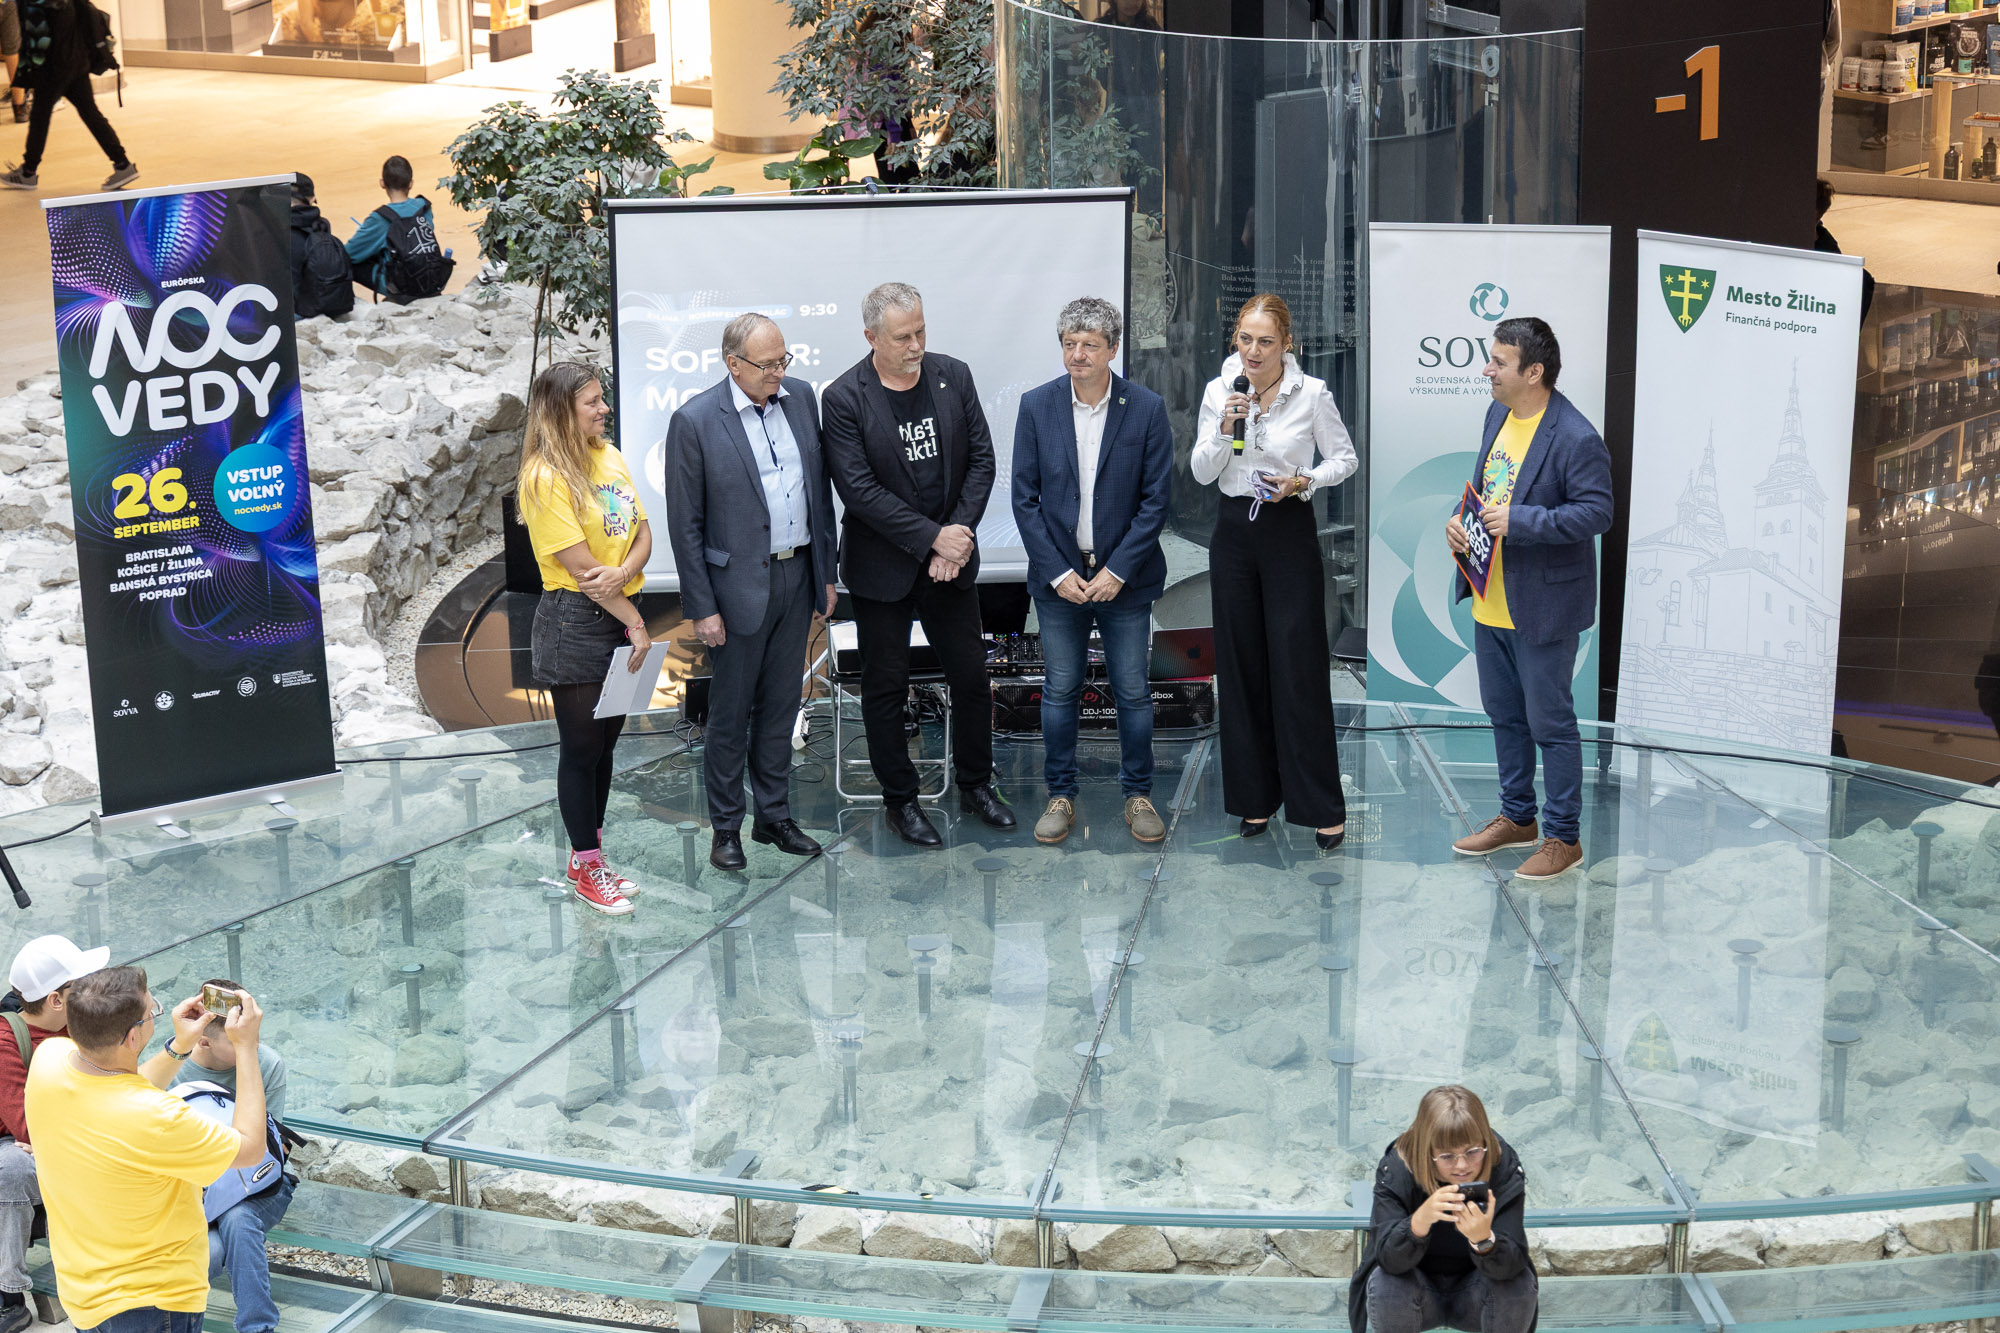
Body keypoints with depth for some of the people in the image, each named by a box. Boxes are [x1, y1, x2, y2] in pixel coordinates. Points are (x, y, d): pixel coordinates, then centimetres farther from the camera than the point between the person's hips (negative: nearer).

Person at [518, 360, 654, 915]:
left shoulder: (610, 458, 8)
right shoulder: (546, 478, -15)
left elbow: (642, 532, 5)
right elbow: (581, 566, -18)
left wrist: (625, 572, -17)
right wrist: (637, 624, -14)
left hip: (619, 617, 7)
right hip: (574, 625, -7)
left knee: (604, 743, 14)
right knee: (581, 749, 4)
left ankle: (591, 856, 27)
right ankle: (585, 867, 16)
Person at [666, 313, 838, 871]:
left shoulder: (801, 397, 2)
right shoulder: (695, 420, -13)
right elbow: (685, 523, -10)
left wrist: (826, 571, 10)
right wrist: (701, 608, -11)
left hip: (798, 577, 5)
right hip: (739, 585, -5)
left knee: (780, 705, 16)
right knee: (730, 713, 7)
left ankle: (775, 815, 29)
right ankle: (726, 826, 22)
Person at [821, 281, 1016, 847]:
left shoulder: (953, 376, 0)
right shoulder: (843, 399, -13)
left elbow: (981, 460, 0)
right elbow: (860, 489, -18)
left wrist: (960, 534, -11)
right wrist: (932, 538, -19)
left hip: (949, 563, 4)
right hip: (883, 567, -3)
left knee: (971, 676, 11)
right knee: (886, 687, 7)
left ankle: (976, 785, 29)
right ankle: (900, 800, 22)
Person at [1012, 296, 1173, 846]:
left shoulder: (1147, 408, -6)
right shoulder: (1037, 405, -2)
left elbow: (1156, 500, -5)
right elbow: (1024, 497, -1)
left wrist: (1116, 571, -11)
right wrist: (1058, 572, -8)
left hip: (1124, 577, -1)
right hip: (1059, 576, 1)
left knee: (1133, 691, 7)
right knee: (1059, 691, 9)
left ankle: (1138, 795, 22)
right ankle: (1061, 796, 22)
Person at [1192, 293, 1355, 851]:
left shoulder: (1312, 393, -6)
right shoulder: (1218, 391, 1)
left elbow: (1345, 459, 3)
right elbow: (1201, 473, 1)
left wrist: (1303, 481, -14)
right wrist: (1225, 428, -16)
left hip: (1290, 533, -3)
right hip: (1234, 530, 3)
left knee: (1298, 668, -5)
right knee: (1241, 665, 7)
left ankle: (1323, 808, 3)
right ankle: (1255, 797, 19)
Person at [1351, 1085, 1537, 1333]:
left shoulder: (1505, 1170, -21)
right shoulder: (1396, 1170, -23)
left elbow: (1511, 1265, -30)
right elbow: (1388, 1259, -33)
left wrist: (1484, 1239, -53)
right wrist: (1420, 1219, -53)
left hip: (1473, 1294, 1)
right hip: (1418, 1294, -1)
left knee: (1520, 1283, -28)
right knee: (1386, 1285, -32)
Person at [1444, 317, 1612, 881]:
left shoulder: (1576, 438, -20)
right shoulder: (1499, 414, 7)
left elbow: (1598, 511, -22)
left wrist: (1519, 522, -28)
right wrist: (1461, 521, -1)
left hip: (1541, 608, -9)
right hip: (1490, 600, 9)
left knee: (1551, 724, 3)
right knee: (1504, 714, 20)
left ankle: (1563, 837, 16)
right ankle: (1517, 817, 35)